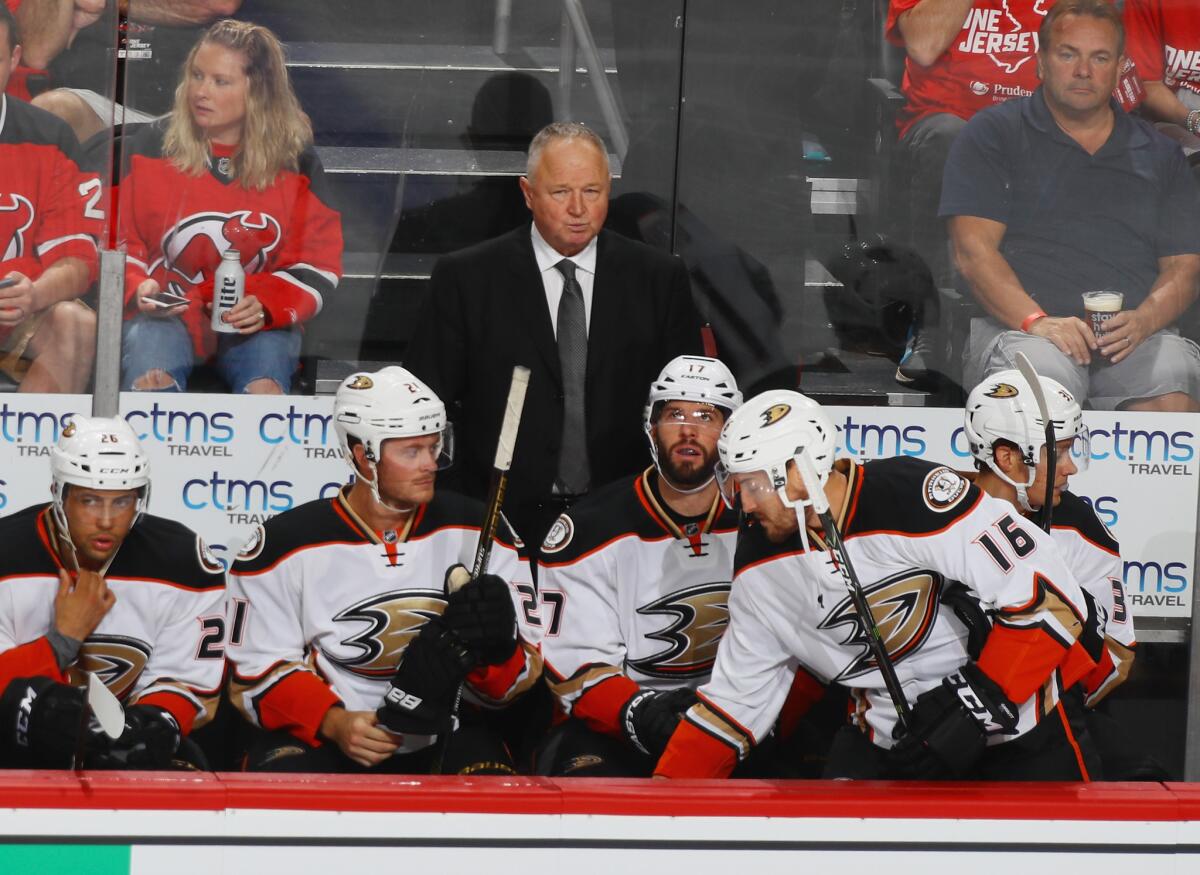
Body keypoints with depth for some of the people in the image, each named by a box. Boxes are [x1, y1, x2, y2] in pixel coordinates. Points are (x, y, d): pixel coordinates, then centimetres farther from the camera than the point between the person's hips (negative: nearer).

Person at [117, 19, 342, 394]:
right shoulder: (150, 148, 4)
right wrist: (138, 288, -14)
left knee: (265, 387, -31)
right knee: (150, 376, -32)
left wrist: (267, 305, -15)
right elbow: (116, 243, 7)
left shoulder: (296, 161, 4)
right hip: (165, 312, 0)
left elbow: (317, 266, 4)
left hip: (257, 322, 0)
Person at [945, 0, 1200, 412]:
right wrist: (1037, 321, -16)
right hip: (1018, 327, -2)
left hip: (1135, 335, 2)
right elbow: (974, 251, 1)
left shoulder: (1159, 155, 22)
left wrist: (1143, 321, -8)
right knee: (1045, 374, -38)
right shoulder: (993, 135, 12)